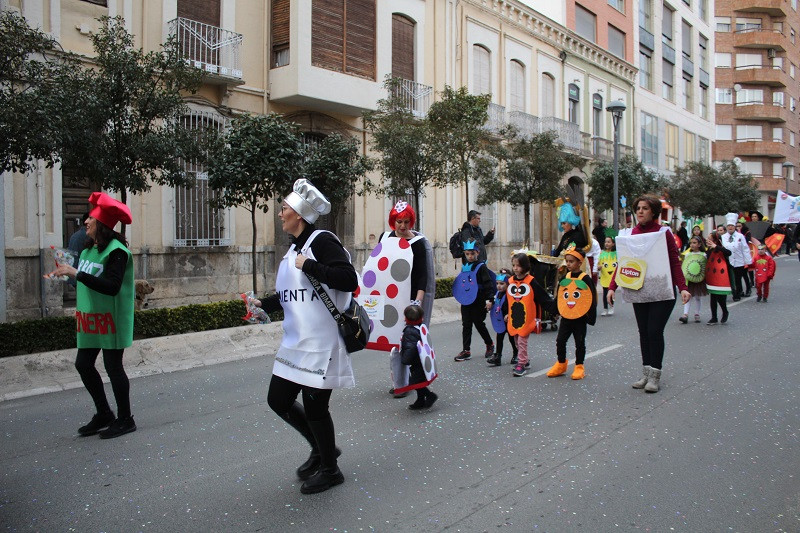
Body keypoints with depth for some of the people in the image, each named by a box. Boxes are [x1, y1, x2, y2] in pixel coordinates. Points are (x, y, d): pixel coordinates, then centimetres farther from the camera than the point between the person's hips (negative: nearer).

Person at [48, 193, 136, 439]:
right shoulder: (88, 247, 10)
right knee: (83, 364, 12)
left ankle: (125, 419, 12)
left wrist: (76, 273, -27)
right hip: (90, 319, 9)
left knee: (113, 367, -2)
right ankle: (104, 414, 27)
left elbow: (112, 287, -27)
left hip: (110, 319, -9)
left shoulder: (116, 251, -17)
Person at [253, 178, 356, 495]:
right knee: (278, 400, 12)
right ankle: (322, 448, 34)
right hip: (295, 342, 9)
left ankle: (330, 470, 25)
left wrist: (309, 266, -22)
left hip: (321, 342, -9)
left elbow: (348, 280, -26)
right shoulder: (294, 249, 15)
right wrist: (263, 304, 9)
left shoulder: (322, 241, -12)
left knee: (314, 407, 1)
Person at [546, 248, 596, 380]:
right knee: (560, 340, 6)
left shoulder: (585, 279, -10)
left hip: (580, 317, -5)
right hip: (565, 317, 5)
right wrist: (556, 310, 12)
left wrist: (591, 316, -11)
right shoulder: (565, 277, 5)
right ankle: (561, 364, 20)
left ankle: (579, 367, 17)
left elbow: (592, 299, -9)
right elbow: (558, 295, 14)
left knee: (580, 342, 6)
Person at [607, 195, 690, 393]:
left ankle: (655, 376, 3)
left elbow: (675, 262, -4)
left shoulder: (663, 233, -4)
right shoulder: (631, 235, 6)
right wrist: (612, 287, -3)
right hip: (639, 291, 4)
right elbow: (622, 262, 6)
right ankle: (646, 373, 16)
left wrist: (683, 288, -13)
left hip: (661, 291, -4)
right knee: (644, 332, 8)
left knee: (655, 331, -7)